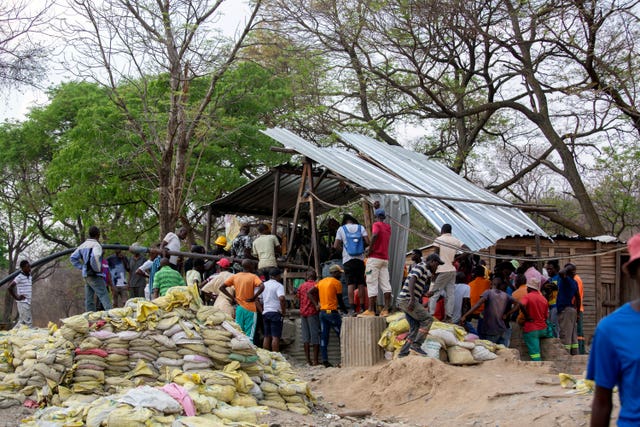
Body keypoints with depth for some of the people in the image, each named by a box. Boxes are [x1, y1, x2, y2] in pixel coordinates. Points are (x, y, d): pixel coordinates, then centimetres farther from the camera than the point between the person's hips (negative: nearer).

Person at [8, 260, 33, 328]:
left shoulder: (29, 277, 12)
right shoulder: (19, 277, -12)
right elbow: (10, 287, -18)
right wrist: (16, 297, -14)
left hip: (28, 303, 8)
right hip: (22, 302, -8)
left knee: (22, 321, 12)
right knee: (28, 322, -10)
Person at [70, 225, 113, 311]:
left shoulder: (82, 245, 15)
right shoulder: (96, 245, -10)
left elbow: (73, 257, 19)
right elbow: (96, 256, -30)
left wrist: (81, 267, 14)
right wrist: (98, 269, -17)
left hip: (86, 275, 8)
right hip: (95, 275, -8)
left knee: (89, 300, 8)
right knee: (104, 297, -12)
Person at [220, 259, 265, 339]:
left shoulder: (235, 276, 6)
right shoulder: (253, 277, -7)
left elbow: (222, 287, 4)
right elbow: (262, 287, -24)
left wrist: (232, 298, 4)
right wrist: (254, 297, -13)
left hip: (239, 308, 4)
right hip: (250, 309, -4)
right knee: (249, 335, -2)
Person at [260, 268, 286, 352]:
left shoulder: (263, 285, 12)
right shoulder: (279, 285, -8)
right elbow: (282, 298, -24)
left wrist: (261, 310, 13)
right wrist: (284, 311, -14)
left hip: (265, 313, 6)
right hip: (276, 312, -6)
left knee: (267, 336, 10)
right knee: (276, 337, -6)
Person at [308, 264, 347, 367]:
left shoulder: (321, 282, 14)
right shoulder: (337, 283, -6)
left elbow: (310, 293, 10)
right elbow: (340, 301, -3)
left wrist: (316, 305, 5)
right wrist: (345, 310, 12)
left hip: (322, 312, 7)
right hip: (332, 312, -7)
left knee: (324, 337, 5)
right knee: (341, 335, 2)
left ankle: (325, 360, 3)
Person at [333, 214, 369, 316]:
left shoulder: (341, 229, 5)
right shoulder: (361, 228, 9)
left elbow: (336, 246, 1)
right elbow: (367, 242, -1)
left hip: (348, 259, -1)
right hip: (360, 259, 1)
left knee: (350, 283, -6)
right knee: (361, 283, 6)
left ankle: (352, 308, -15)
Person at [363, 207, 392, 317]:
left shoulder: (376, 225, -7)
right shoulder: (388, 227, 15)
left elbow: (375, 235, -25)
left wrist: (370, 250, -18)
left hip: (375, 258, -7)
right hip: (385, 259, 7)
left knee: (372, 284, -6)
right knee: (385, 284, 1)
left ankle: (371, 310, -7)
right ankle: (386, 309, -3)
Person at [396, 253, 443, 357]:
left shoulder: (425, 271, 25)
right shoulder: (421, 267, -7)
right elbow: (411, 281, -21)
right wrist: (412, 299, -31)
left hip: (404, 301, 10)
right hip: (407, 299, -10)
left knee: (415, 328, 9)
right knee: (428, 318, -12)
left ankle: (403, 353, 7)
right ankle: (416, 345, -15)